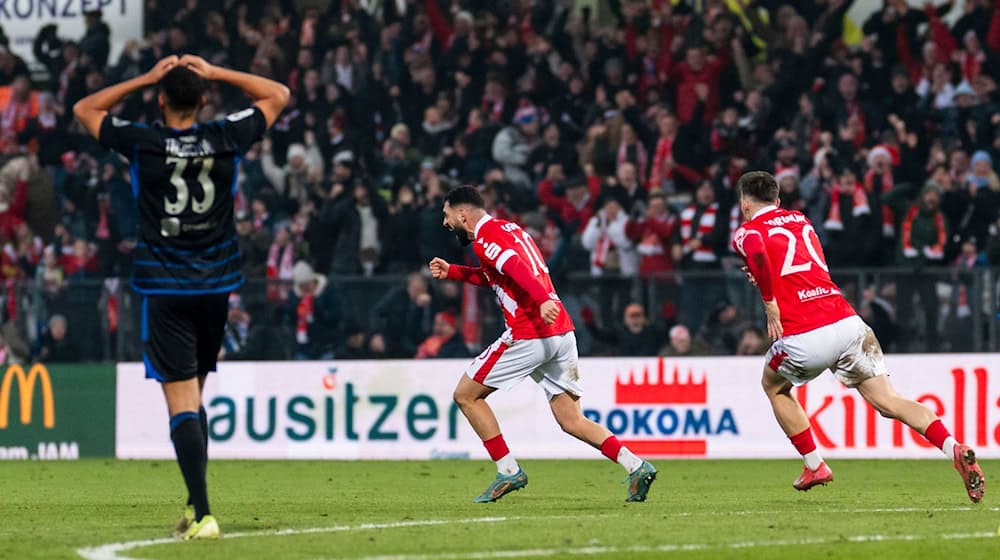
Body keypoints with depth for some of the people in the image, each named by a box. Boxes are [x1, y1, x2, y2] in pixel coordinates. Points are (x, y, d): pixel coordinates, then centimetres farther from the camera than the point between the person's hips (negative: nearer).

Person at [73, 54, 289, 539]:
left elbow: (84, 109, 9)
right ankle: (193, 504, 20)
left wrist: (145, 79, 6)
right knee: (193, 394, 19)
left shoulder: (143, 144, -9)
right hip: (217, 286, 3)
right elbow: (278, 95, 13)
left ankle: (202, 514, -18)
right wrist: (215, 73, 9)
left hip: (164, 290, -3)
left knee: (181, 399, -7)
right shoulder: (225, 139, -4)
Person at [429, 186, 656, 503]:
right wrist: (452, 272, 38)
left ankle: (509, 471, 5)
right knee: (571, 421, 7)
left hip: (528, 336, -9)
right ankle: (636, 467, -10)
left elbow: (516, 267, -25)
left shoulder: (484, 238, -6)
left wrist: (543, 299, -41)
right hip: (562, 333, 9)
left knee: (466, 395, 8)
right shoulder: (508, 228, 22)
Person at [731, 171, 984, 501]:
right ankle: (954, 448, -22)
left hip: (803, 337, -4)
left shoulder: (747, 232, 6)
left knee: (774, 387, 27)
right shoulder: (800, 220, 24)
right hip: (847, 322, 4)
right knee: (887, 401, 0)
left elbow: (758, 255, -18)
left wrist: (770, 305, -10)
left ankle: (814, 466, 26)